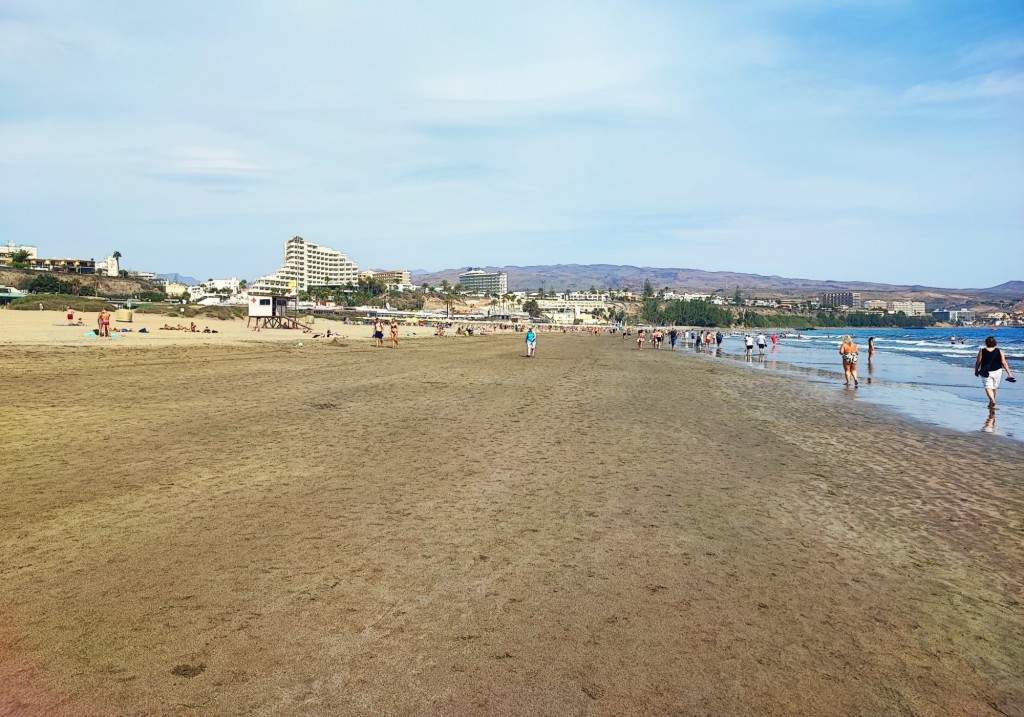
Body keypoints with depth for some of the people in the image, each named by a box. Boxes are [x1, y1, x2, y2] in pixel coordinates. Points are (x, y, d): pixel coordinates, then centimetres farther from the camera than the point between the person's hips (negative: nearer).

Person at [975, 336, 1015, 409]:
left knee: (988, 387, -5)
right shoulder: (999, 351, -4)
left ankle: (992, 400, -32)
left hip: (986, 373, -3)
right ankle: (991, 404, 27)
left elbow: (978, 362, -5)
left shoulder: (981, 351, -9)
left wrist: (976, 371, 9)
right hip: (997, 372, 3)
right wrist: (1009, 373, 0)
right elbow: (1004, 363, -5)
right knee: (994, 388, 17)